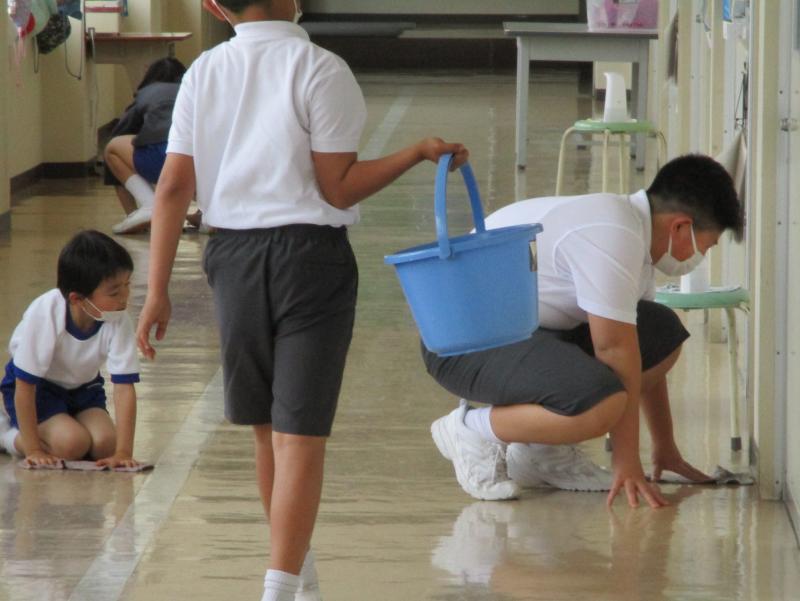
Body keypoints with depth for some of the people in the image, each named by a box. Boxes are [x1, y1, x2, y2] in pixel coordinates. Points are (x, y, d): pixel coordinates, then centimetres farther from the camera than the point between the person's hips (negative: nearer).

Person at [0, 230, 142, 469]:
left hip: (83, 388, 5)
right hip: (37, 387, -5)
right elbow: (24, 385, -27)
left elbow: (124, 387, -25)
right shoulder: (44, 314, -34)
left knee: (105, 444, -19)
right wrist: (33, 449, -26)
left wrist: (123, 452, -33)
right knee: (72, 443, -27)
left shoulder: (119, 321, -25)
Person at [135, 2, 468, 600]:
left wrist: (158, 291, 2)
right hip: (309, 254, -5)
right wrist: (417, 153, -5)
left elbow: (173, 187, 0)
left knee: (266, 429, 17)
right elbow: (337, 188, -11)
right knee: (300, 435, -5)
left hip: (233, 257, 5)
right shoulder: (320, 70, -10)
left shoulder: (203, 74, 2)